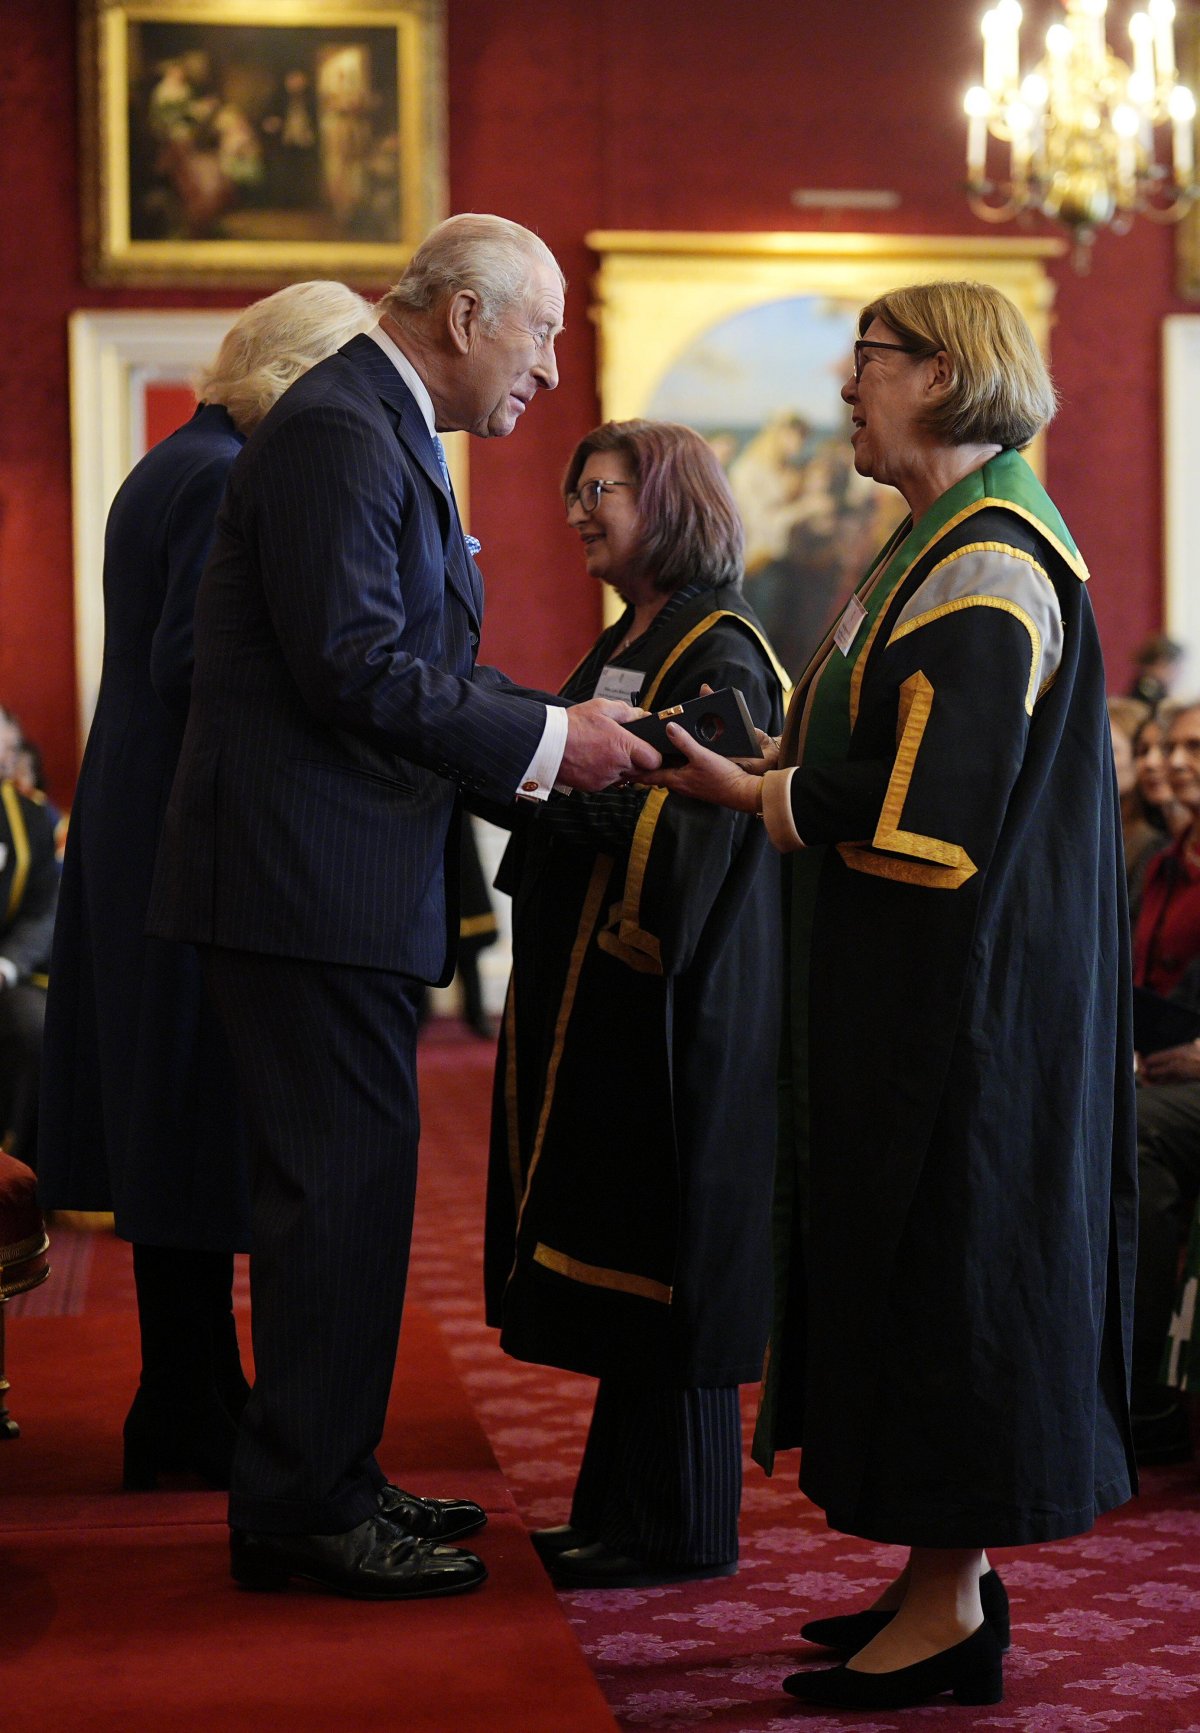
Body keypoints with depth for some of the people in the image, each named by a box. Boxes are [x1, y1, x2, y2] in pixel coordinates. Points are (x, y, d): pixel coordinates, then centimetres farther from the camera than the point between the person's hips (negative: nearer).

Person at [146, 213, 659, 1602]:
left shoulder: (379, 435, 19)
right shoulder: (339, 434, -15)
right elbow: (353, 670, -22)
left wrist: (561, 728, 10)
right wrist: (543, 742, -15)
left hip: (344, 879, 11)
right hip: (309, 876, -11)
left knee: (350, 1185, 15)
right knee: (341, 1185, -6)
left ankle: (324, 1479, 25)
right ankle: (304, 1505, 3)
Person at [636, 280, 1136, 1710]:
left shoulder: (989, 562, -17)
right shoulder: (944, 543, 14)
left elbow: (932, 798, -25)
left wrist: (772, 799, -10)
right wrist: (754, 779, 6)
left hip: (961, 996, -10)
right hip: (909, 993, 10)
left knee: (943, 1261, -3)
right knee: (910, 1265, 13)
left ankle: (950, 1610, 6)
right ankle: (949, 1576, 22)